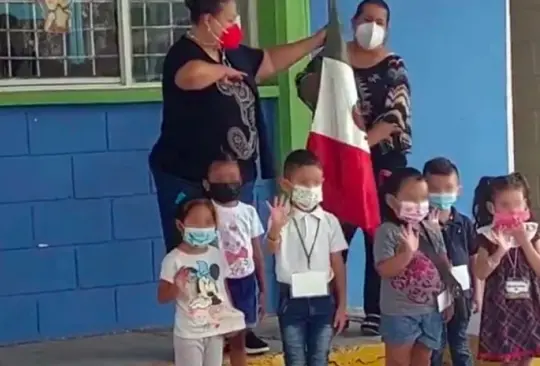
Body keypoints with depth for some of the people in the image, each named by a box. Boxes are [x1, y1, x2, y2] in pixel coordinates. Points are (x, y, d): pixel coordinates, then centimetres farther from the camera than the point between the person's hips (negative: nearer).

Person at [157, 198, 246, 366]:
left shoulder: (216, 254, 1)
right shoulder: (174, 259, -14)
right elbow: (162, 297, -13)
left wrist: (230, 318, 4)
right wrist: (176, 286, -33)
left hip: (216, 328, 5)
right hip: (189, 332, -5)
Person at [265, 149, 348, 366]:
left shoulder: (329, 221, 0)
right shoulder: (282, 219, -9)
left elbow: (338, 264, 4)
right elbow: (271, 249, -28)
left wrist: (342, 304, 3)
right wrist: (276, 227, -50)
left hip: (322, 299, 2)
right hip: (292, 299, -2)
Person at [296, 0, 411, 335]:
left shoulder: (393, 67, 2)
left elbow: (396, 115, -8)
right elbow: (305, 85, -2)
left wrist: (365, 140, -22)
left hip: (384, 161, 0)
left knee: (379, 238, 2)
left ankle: (375, 313, 7)